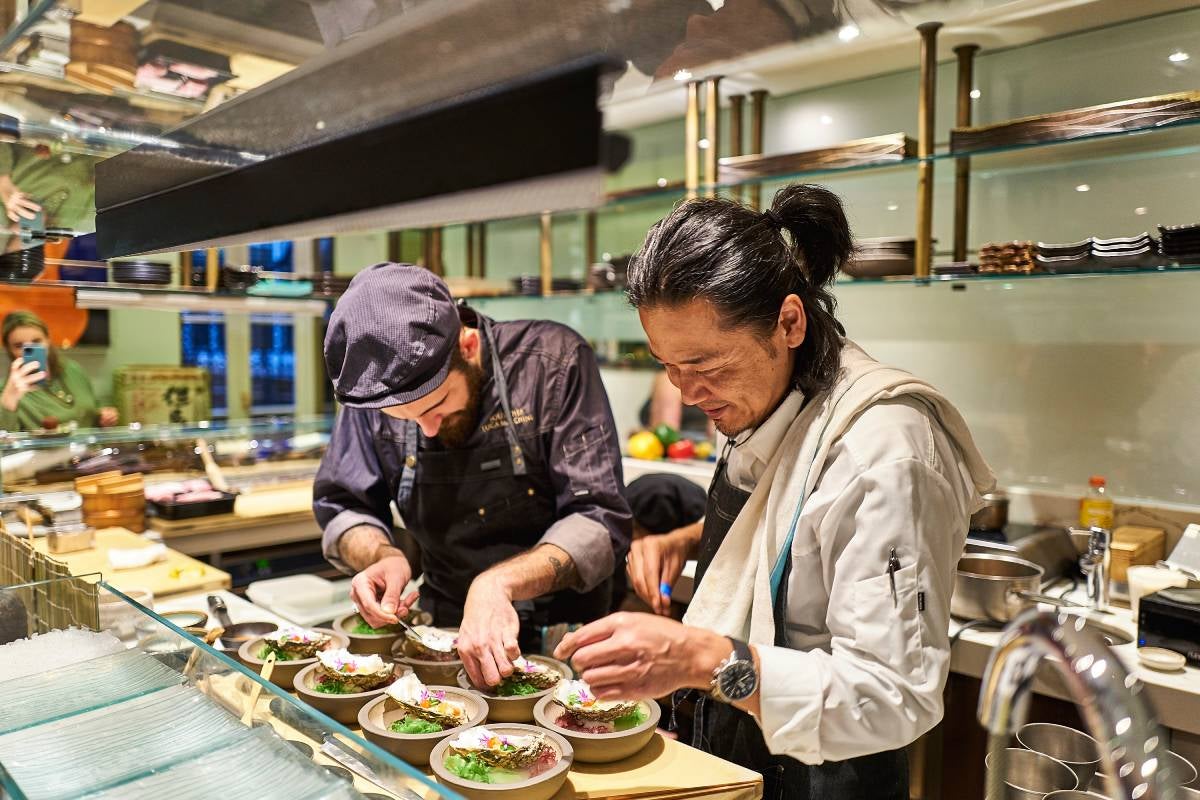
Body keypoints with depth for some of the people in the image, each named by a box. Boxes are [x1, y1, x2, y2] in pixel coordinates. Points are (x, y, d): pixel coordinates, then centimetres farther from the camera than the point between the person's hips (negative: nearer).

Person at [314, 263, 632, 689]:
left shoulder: (552, 361, -16)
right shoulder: (374, 389, -5)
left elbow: (600, 525, -18)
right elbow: (341, 508, 6)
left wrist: (497, 582, -32)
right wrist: (382, 555, -15)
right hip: (443, 635, 3)